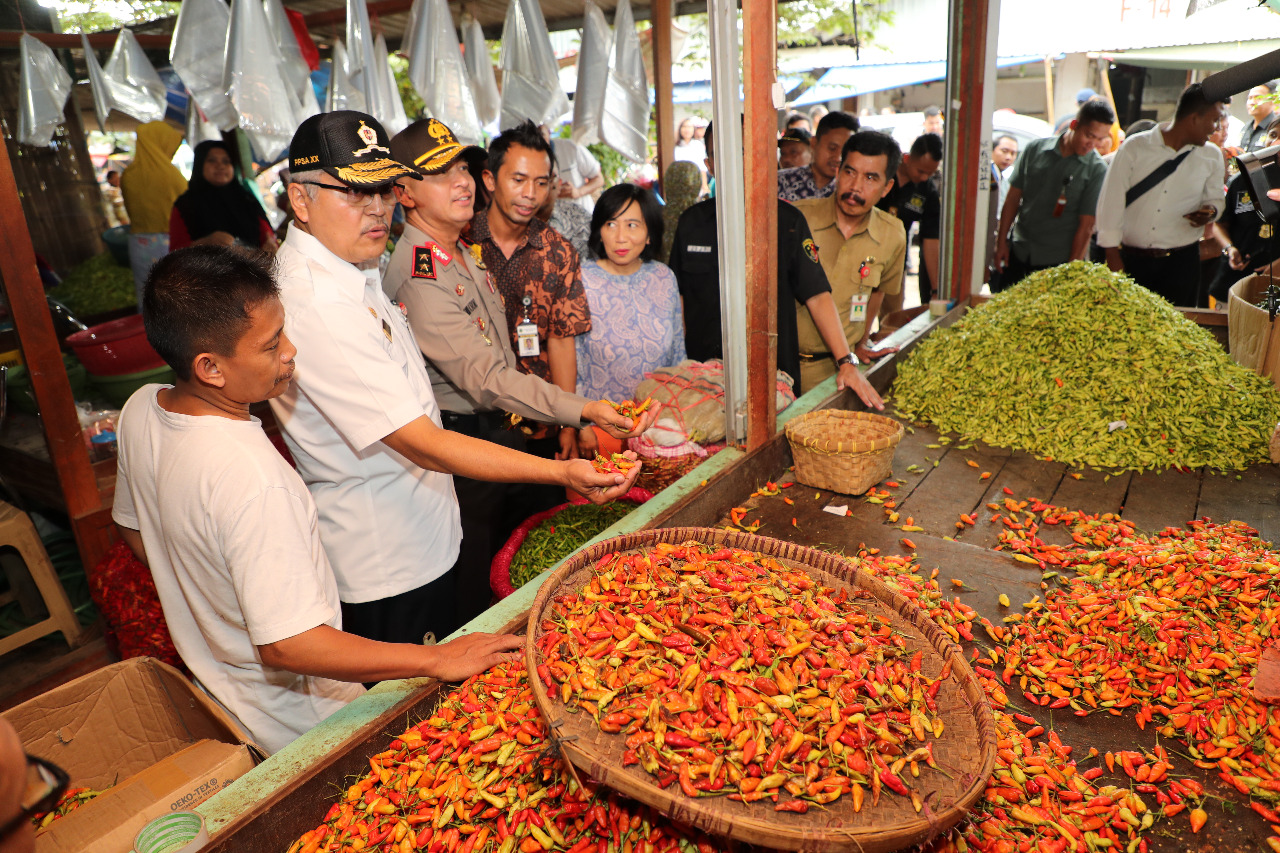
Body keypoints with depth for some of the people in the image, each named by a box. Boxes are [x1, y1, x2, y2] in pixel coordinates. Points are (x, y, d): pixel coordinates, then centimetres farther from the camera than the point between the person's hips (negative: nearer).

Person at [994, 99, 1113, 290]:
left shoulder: (1097, 169, -5)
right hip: (1018, 253, 3)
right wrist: (1001, 241, 5)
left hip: (1057, 261, -3)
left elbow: (1086, 225, -8)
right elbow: (1013, 196, 8)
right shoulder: (1036, 148, 3)